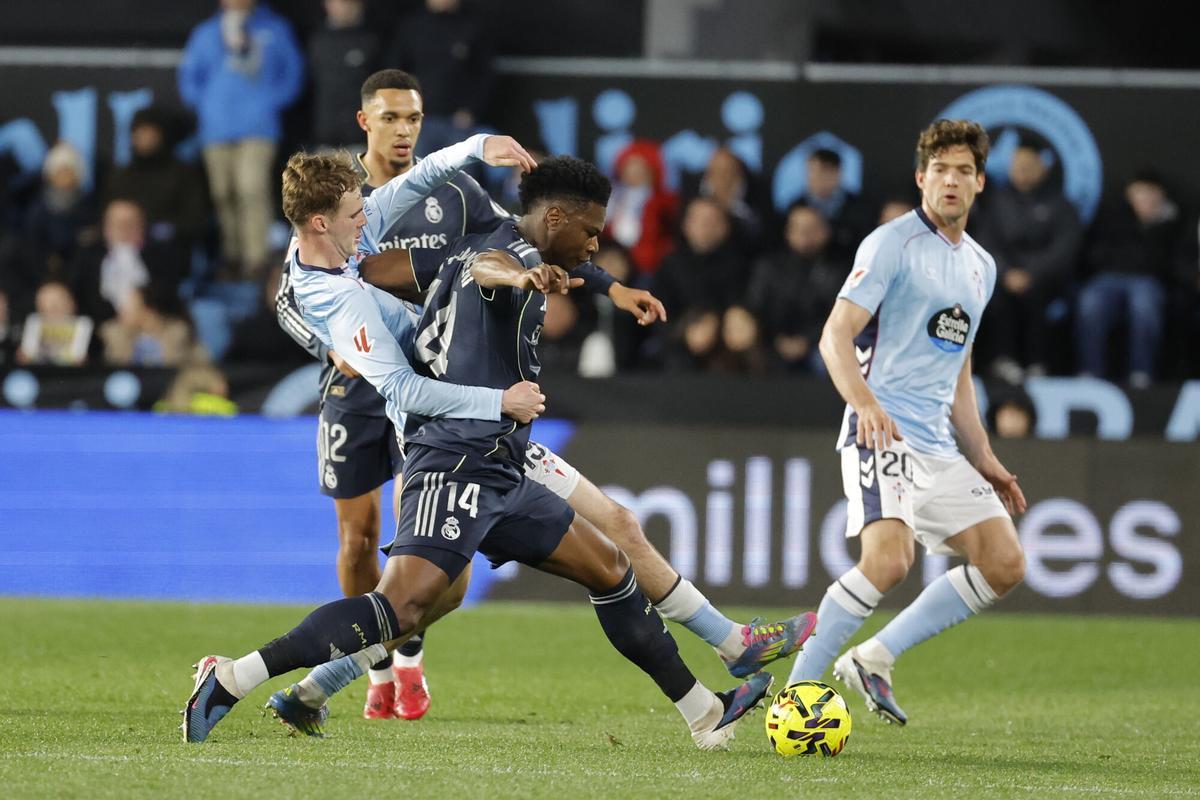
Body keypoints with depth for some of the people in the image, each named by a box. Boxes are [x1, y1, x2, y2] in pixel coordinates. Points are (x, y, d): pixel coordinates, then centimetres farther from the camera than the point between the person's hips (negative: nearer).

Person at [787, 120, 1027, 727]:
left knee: (1005, 564, -2)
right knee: (888, 559, -27)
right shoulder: (893, 244, -4)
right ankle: (797, 686, -17)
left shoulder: (980, 267, 20)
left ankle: (875, 658, 3)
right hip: (882, 432, -8)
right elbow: (836, 336, -12)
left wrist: (983, 458, 23)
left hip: (939, 446, 8)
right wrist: (865, 403, -29)